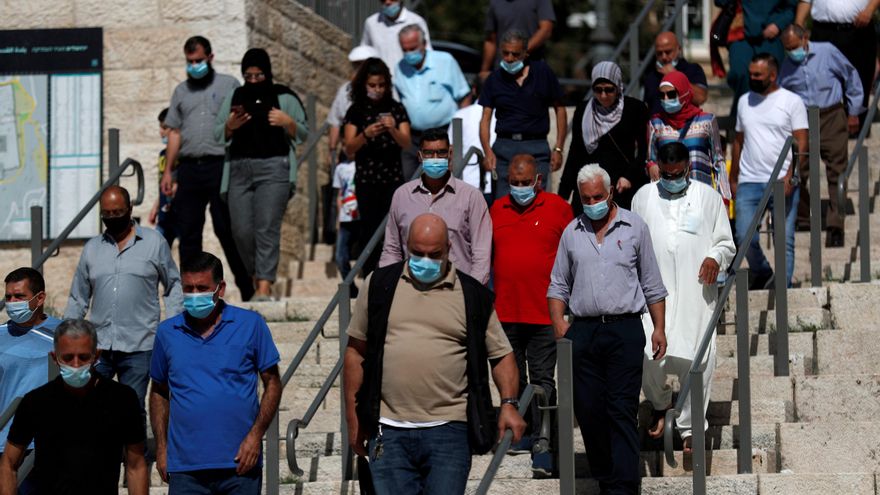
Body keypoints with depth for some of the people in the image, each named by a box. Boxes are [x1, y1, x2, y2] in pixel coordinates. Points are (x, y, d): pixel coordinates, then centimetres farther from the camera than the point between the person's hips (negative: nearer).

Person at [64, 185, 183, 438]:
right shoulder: (92, 248, 12)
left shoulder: (154, 242, 3)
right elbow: (78, 298, 17)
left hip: (138, 345, -3)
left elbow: (173, 286, 8)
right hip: (98, 345, 3)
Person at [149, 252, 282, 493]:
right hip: (186, 468, 1)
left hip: (240, 464, -1)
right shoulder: (167, 332, 7)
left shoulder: (251, 324, 1)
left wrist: (255, 435, -7)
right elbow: (159, 392, 16)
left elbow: (272, 383, 4)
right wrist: (161, 447, 8)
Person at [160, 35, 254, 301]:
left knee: (227, 230, -5)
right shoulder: (181, 91, 19)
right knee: (188, 232, 2)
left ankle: (247, 288, 3)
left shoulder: (228, 85, 8)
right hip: (189, 168, 4)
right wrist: (168, 170, 10)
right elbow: (174, 132, 18)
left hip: (220, 166, -4)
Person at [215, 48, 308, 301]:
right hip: (240, 169, 3)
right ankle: (255, 277, 16)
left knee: (267, 227, -14)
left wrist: (288, 123, -9)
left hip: (273, 168, -3)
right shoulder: (234, 97, 18)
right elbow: (217, 135, 17)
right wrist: (229, 126, -4)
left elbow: (304, 133, 10)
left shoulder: (284, 97, 9)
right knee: (241, 230, -2)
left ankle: (265, 286, -18)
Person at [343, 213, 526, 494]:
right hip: (389, 431, 1)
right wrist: (353, 418, 8)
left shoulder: (473, 295, 7)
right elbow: (356, 351, 11)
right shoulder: (380, 286, 8)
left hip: (449, 430, -1)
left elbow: (501, 355, 10)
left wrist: (509, 403, -7)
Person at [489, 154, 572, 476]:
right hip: (505, 313, 4)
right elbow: (486, 258, 18)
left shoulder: (558, 208, 0)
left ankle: (542, 442, -5)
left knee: (542, 378, -4)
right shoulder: (496, 210, 11)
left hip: (545, 314, -4)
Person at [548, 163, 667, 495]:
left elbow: (652, 284, 9)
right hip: (583, 331, 3)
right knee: (588, 411, 3)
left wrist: (659, 328, 4)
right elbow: (559, 284, 17)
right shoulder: (572, 233, 13)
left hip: (624, 330, -3)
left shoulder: (634, 227, 7)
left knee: (622, 411, -9)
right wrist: (558, 321, 2)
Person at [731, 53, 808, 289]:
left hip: (783, 183, -3)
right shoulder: (744, 101, 14)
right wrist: (733, 179, 17)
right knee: (745, 237, -6)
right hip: (749, 182, 3)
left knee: (785, 240, -2)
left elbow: (801, 143, -5)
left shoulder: (792, 101, 1)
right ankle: (762, 273, 21)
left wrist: (790, 176, -17)